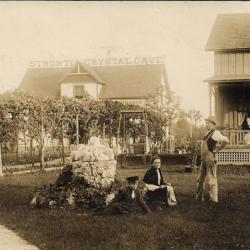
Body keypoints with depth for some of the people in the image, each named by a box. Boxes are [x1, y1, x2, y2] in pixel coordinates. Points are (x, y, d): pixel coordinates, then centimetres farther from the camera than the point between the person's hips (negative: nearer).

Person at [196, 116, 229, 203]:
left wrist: (217, 149, -16)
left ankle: (213, 199, 1)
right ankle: (199, 197, 25)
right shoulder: (208, 132, 14)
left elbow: (226, 141, -26)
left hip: (210, 158, -10)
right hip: (203, 158, 10)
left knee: (212, 179, -4)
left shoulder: (215, 133, -13)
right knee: (201, 178, 15)